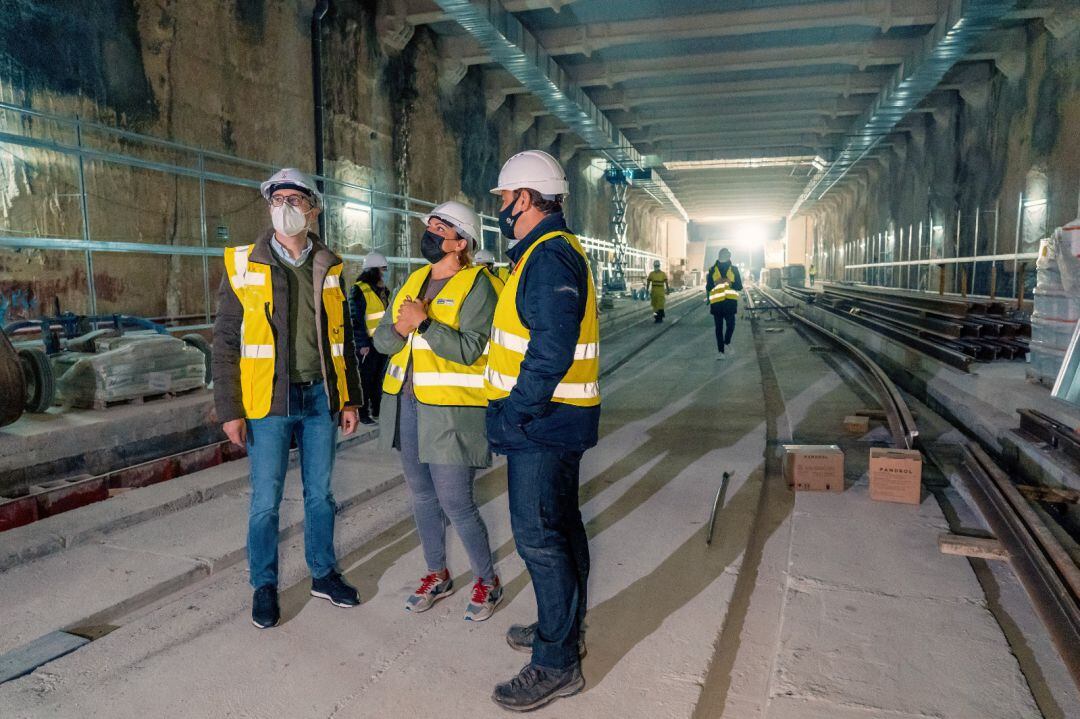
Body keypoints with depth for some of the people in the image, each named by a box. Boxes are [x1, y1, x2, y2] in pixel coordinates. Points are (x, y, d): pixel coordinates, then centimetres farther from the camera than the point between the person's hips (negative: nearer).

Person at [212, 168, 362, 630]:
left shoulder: (328, 267, 7)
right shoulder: (243, 265, -2)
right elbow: (225, 342, -3)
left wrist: (350, 399, 8)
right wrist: (229, 410, -7)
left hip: (321, 398, 3)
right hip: (269, 400, -2)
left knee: (320, 494, 13)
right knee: (266, 500, 6)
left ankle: (323, 574, 30)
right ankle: (264, 587, 24)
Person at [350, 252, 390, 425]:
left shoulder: (383, 290, 15)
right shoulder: (359, 290, -12)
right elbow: (356, 319, -16)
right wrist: (362, 344, -19)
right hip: (368, 344, -8)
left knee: (379, 378, 15)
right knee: (365, 379, -2)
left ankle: (377, 410, 26)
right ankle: (363, 414, 6)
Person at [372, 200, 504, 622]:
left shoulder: (476, 285, -10)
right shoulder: (414, 281, 12)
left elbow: (469, 349, -21)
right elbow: (381, 339, 8)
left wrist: (423, 323, -24)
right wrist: (398, 330, -13)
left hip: (450, 410, -7)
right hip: (407, 403, 8)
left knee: (455, 502, -3)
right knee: (421, 495, 16)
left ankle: (487, 580, 19)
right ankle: (437, 575, 34)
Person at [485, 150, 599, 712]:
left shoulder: (549, 258, -18)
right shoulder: (549, 252, 16)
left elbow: (551, 351, -27)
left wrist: (513, 413, -20)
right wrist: (516, 411, 17)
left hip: (540, 420, -11)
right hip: (554, 419, 11)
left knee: (537, 535, -3)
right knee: (560, 524, 19)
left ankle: (556, 664, 10)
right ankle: (565, 629, 36)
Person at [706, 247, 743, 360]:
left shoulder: (734, 269, 6)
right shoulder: (712, 270, 5)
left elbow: (739, 287, 2)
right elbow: (708, 288, 2)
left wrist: (730, 283, -17)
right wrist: (716, 283, -18)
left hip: (730, 301, 0)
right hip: (716, 302, 0)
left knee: (730, 325, -9)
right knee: (719, 327, 0)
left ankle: (727, 344, 15)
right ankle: (721, 351, 3)